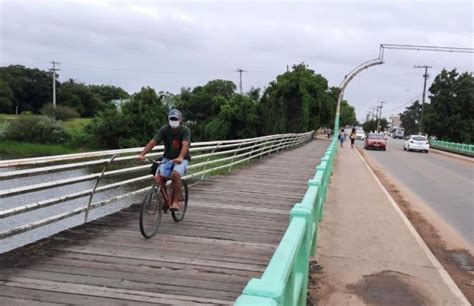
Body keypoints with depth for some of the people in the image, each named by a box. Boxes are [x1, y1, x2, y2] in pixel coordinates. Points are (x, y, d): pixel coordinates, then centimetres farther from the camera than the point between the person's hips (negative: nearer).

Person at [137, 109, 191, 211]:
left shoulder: (185, 130, -13)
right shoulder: (164, 129, -6)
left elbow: (185, 144, -30)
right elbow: (153, 142, -18)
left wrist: (180, 158, -49)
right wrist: (142, 154, -33)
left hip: (181, 159, -3)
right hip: (167, 158, 3)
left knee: (175, 174, -34)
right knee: (158, 178, -21)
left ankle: (175, 202, -22)